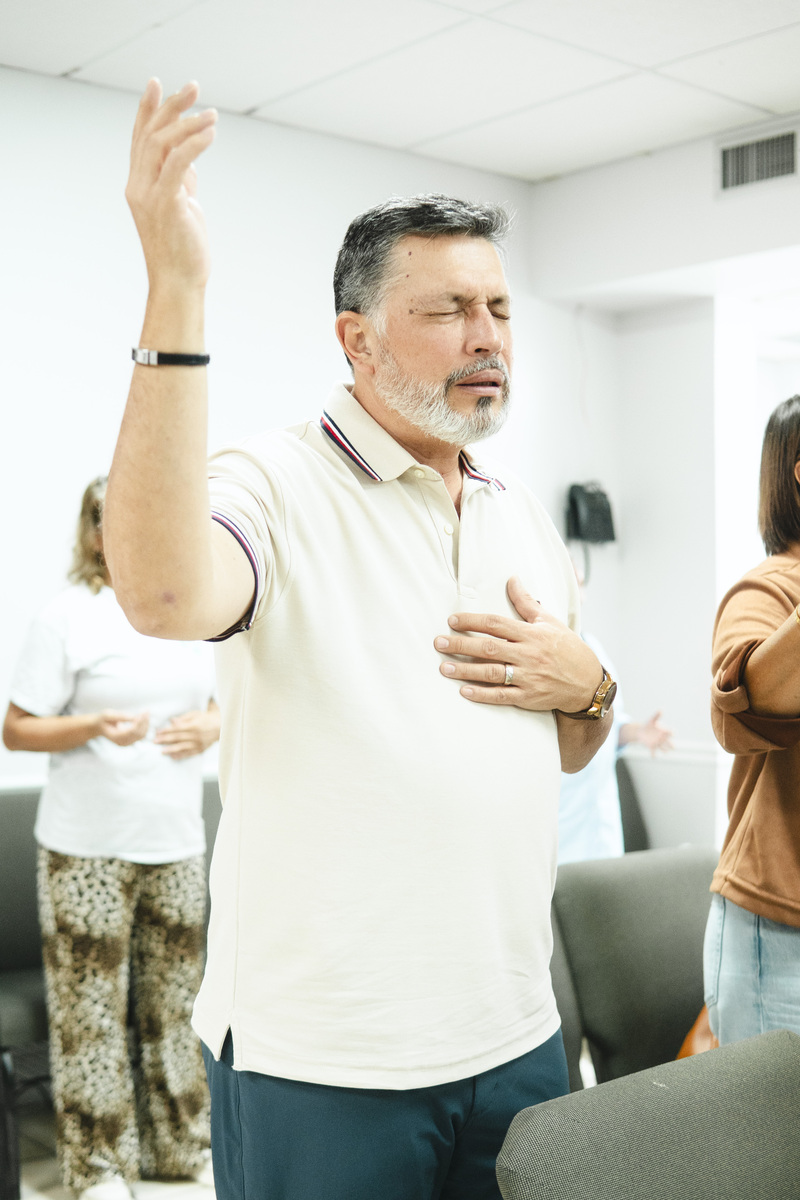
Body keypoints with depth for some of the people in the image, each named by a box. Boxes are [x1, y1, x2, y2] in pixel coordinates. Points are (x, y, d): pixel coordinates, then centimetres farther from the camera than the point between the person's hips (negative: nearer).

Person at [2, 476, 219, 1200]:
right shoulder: (69, 617, -8)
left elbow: (212, 703, 20)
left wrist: (209, 727, -3)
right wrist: (96, 725, -24)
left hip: (176, 840, 5)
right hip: (88, 847, -5)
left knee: (177, 994, 13)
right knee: (91, 1004, 2)